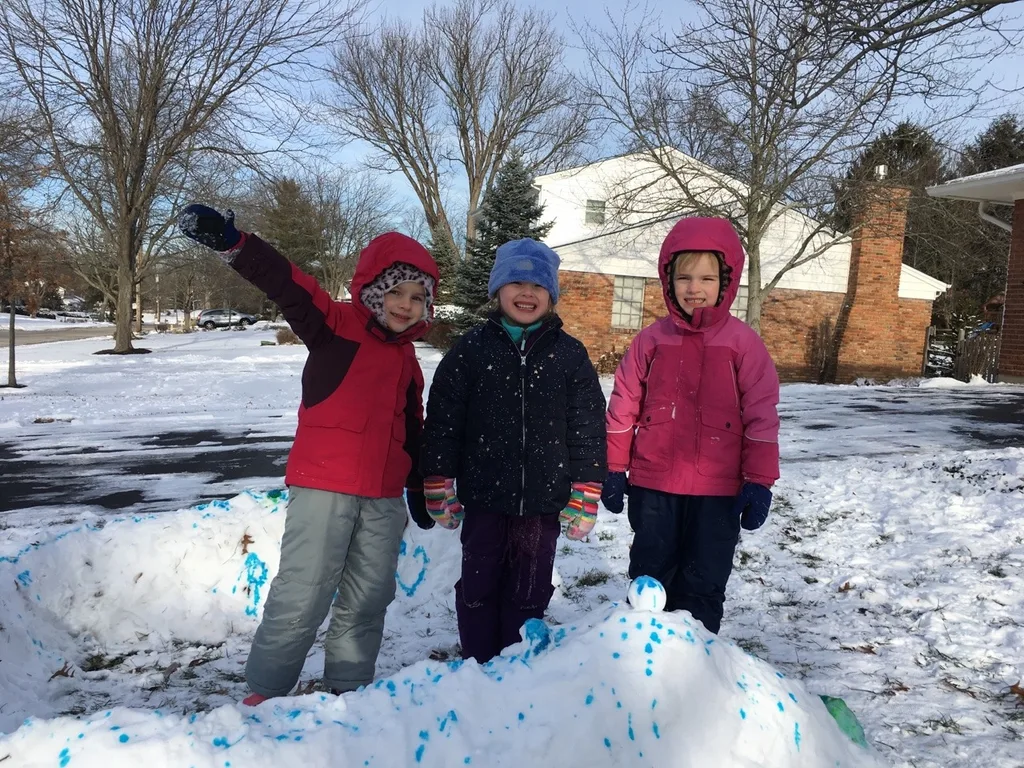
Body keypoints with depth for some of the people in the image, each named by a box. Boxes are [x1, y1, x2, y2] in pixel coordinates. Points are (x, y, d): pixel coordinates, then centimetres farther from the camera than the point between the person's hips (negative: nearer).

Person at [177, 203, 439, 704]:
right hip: (323, 487, -6)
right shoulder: (336, 325, -4)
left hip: (384, 497, 6)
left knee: (367, 602, 13)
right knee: (301, 596, -1)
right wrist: (231, 243, -38)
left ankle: (348, 689, 28)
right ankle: (265, 692, 16)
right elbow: (288, 287, -22)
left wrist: (419, 489, 27)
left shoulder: (406, 360, 15)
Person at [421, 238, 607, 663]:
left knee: (529, 594, 12)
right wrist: (439, 486, -1)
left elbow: (588, 430, 1)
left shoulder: (570, 355, 0)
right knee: (479, 588, 11)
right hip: (484, 496, 0)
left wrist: (585, 496, -1)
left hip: (543, 501, 1)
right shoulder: (471, 349, -1)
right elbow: (442, 422, 0)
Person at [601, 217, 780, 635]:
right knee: (648, 579, 15)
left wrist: (758, 482, -5)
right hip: (652, 486, 2)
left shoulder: (743, 342, -4)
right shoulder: (651, 339, 1)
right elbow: (623, 408, 6)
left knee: (704, 585, 10)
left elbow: (761, 416, -3)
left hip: (717, 491, -2)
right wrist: (613, 469, 7)